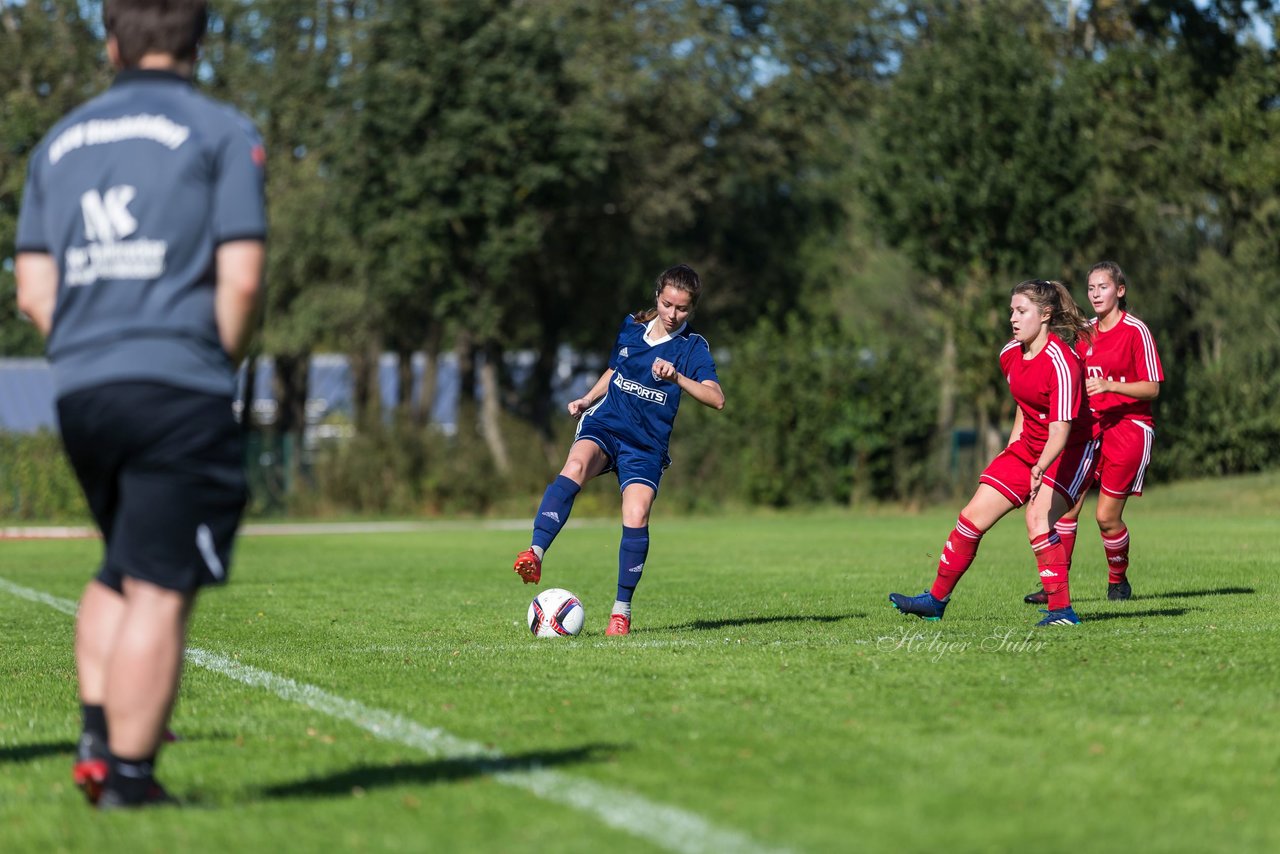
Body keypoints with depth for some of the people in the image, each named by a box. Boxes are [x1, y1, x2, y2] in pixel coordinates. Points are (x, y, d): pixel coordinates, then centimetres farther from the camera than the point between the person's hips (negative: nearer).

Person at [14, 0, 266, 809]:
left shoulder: (59, 142, 16)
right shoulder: (222, 133, 1)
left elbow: (33, 293, 12)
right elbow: (241, 280, -8)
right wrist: (224, 363, 7)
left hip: (79, 392, 6)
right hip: (179, 390, -5)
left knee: (120, 575, 22)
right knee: (157, 590, -2)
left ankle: (98, 738, 9)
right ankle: (127, 781, -2)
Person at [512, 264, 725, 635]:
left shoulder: (693, 347, -1)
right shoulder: (630, 328, 10)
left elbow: (717, 399, -15)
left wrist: (677, 377, -28)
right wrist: (586, 399, 13)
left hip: (647, 444, -1)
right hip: (605, 425, 1)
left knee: (636, 518, -19)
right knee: (576, 465, -32)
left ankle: (621, 610, -3)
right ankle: (535, 554, -46)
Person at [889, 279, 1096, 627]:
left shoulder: (1061, 363, -26)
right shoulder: (1010, 355, -1)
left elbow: (1060, 430, -34)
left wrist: (1040, 470, -49)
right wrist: (1010, 450, 22)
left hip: (1068, 451, -8)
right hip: (1027, 447, 8)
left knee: (1037, 519, -29)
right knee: (973, 516, 4)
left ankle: (1061, 609, -22)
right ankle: (936, 600, 17)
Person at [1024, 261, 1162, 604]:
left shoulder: (1136, 331, -8)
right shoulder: (1086, 332, 11)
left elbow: (1152, 387, -11)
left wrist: (1110, 385, -23)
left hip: (1129, 428, -5)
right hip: (1092, 426, 5)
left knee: (1107, 516, -5)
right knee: (1067, 503, -9)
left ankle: (1118, 580, 20)